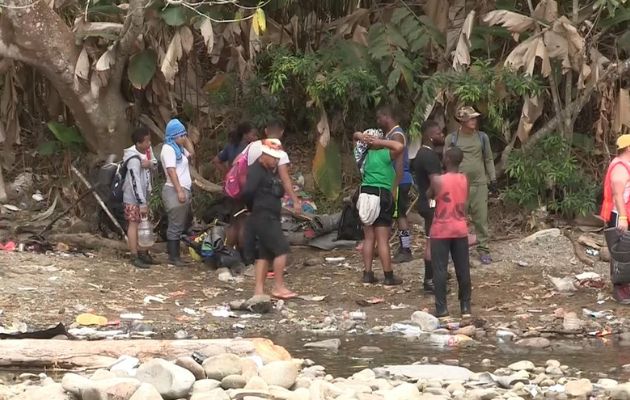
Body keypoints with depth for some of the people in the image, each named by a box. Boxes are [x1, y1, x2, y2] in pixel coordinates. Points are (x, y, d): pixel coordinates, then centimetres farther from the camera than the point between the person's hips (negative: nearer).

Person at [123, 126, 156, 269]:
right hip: (133, 198, -9)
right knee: (134, 224, -5)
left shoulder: (145, 153, 3)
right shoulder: (134, 160, -24)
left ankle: (143, 253, 23)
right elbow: (135, 182, -26)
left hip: (143, 196, 9)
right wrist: (142, 203, -25)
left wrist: (150, 164, -18)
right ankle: (134, 257, -3)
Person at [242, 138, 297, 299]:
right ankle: (278, 287, -6)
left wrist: (280, 189, -1)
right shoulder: (256, 170, -13)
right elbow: (248, 192, -24)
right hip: (262, 218, -10)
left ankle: (259, 289, 10)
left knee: (265, 253, 9)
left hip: (271, 218, 10)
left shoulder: (272, 171, 17)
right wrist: (253, 208, -9)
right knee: (281, 248, -10)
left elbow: (279, 192, 21)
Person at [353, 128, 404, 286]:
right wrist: (380, 143, -16)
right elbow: (399, 147, -29)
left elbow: (356, 135, 23)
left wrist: (361, 137, -1)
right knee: (383, 240, -4)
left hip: (365, 194, 7)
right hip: (381, 196, -7)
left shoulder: (364, 154, 7)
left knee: (369, 238, 13)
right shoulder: (383, 155, -14)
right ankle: (388, 277, 0)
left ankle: (367, 274, 14)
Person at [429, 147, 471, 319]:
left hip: (441, 231, -4)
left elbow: (429, 196, 3)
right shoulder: (464, 179, 0)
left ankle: (442, 309, -2)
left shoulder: (438, 180, -15)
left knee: (440, 270, 0)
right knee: (463, 269, 10)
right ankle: (466, 307, 15)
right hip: (460, 229, 4)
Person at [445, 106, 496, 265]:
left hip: (479, 184, 2)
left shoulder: (482, 137, 6)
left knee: (481, 218, 1)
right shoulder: (452, 138, -1)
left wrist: (493, 179, 9)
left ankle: (483, 249, 7)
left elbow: (488, 159, 12)